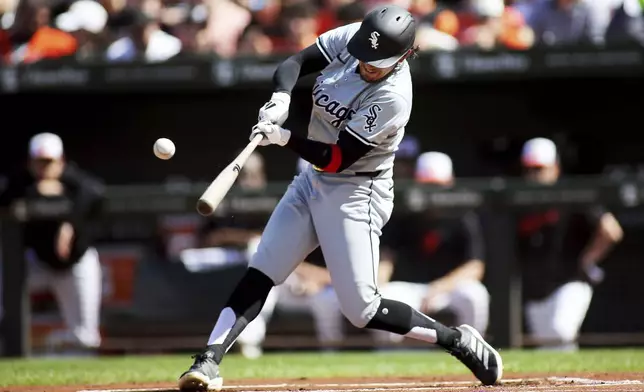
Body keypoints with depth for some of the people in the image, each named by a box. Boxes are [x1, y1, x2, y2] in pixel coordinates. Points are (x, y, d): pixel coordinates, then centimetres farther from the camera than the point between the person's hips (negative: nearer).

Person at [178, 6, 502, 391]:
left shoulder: (392, 97, -26)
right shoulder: (351, 38, -8)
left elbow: (337, 159, -25)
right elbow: (295, 63, -4)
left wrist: (284, 138, -35)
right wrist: (281, 99, -24)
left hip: (355, 194, -7)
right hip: (312, 182, 7)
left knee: (362, 310, -10)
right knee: (260, 274, -4)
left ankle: (459, 341, 4)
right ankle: (209, 361, -8)